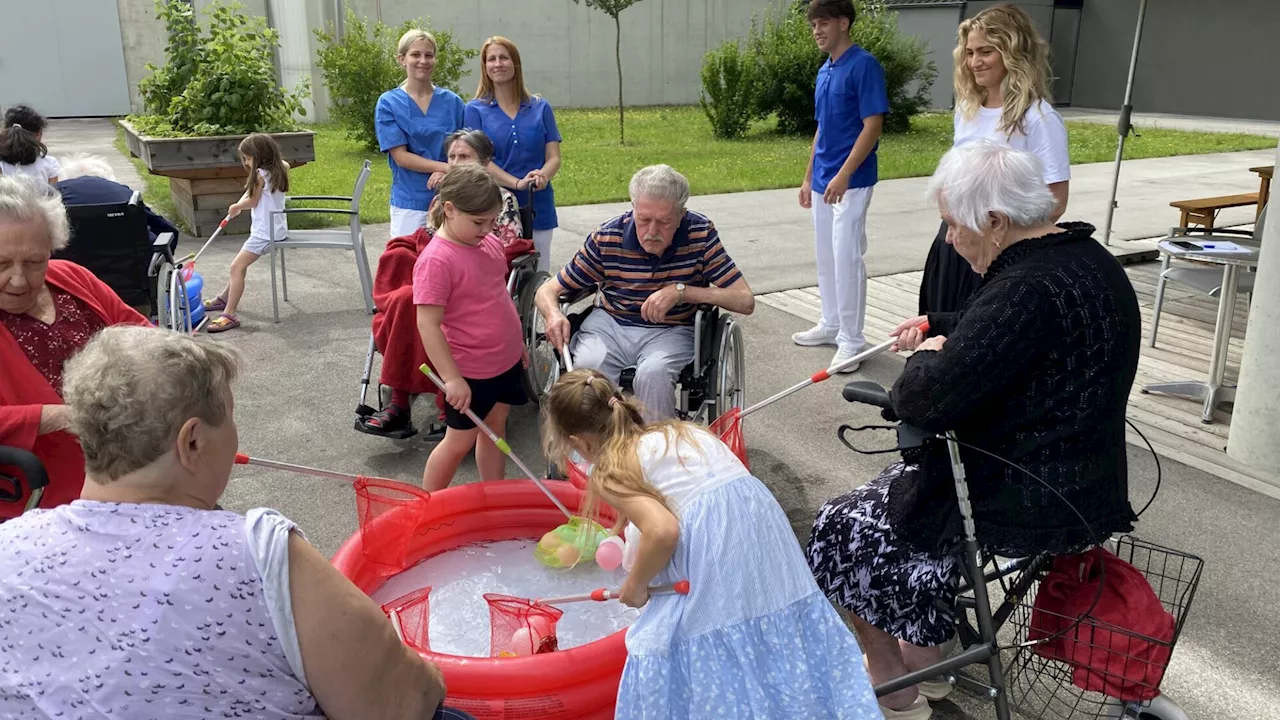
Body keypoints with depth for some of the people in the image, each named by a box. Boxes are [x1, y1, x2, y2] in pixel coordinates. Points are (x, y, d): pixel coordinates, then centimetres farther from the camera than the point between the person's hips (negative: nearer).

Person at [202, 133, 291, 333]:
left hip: (265, 232, -10)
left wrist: (236, 206, 15)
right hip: (276, 228, 10)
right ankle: (224, 298, 39)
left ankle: (229, 314, -17)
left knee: (237, 266, -13)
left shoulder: (260, 174, -15)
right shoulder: (280, 168, 8)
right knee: (240, 264, 23)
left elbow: (252, 202, -4)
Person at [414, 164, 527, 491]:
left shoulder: (490, 243, 1)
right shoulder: (436, 260, -22)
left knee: (495, 428, 18)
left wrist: (517, 342, 19)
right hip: (469, 372, -7)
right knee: (459, 441, 7)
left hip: (505, 361, 7)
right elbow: (427, 325, -24)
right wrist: (451, 378, -25)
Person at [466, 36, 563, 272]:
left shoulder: (540, 108, 10)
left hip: (538, 208, 2)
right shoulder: (475, 110, 4)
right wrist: (518, 183, -19)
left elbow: (554, 157, 5)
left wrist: (542, 176, -18)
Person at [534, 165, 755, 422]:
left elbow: (745, 301, -12)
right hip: (610, 324, 1)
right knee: (588, 365, -31)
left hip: (671, 330, -1)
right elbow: (548, 290, -1)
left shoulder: (701, 233, -10)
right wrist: (553, 314, -26)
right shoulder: (606, 238, -9)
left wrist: (681, 291, -23)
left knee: (654, 371, -34)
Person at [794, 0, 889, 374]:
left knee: (847, 258, -7)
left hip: (850, 181, -8)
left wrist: (843, 175, -23)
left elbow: (873, 126, -17)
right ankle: (830, 324, 27)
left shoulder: (864, 65, -12)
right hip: (823, 181, 8)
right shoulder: (824, 71, 13)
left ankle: (851, 339, 2)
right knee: (826, 257, 14)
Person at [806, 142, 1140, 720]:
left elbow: (926, 402, -31)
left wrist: (925, 359, -12)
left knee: (840, 530, 6)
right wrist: (937, 327, 20)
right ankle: (925, 659, 35)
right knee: (902, 478, 28)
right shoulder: (1084, 255, 3)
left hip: (1024, 507, -10)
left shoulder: (1028, 290, -29)